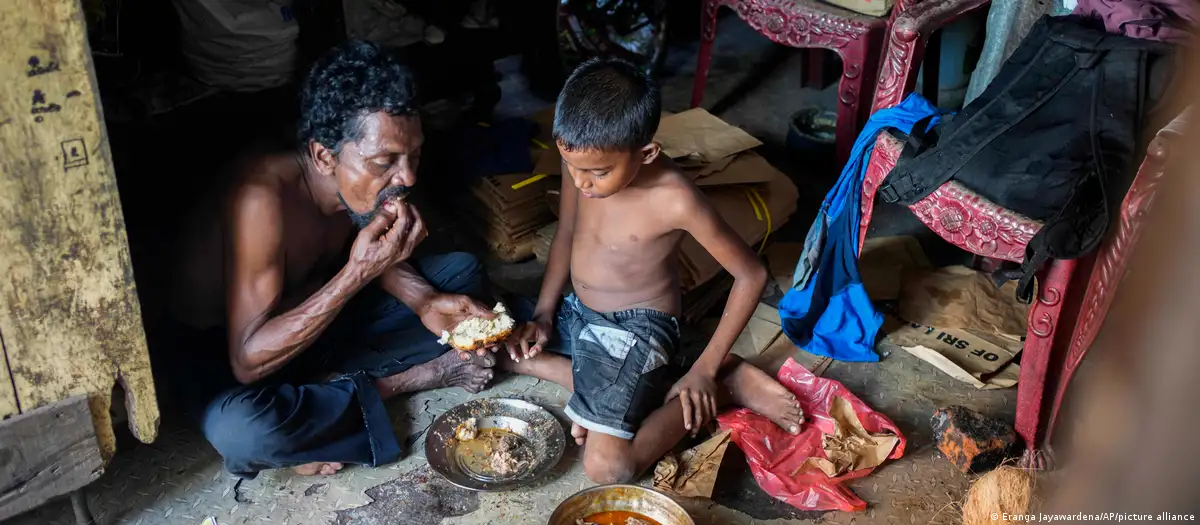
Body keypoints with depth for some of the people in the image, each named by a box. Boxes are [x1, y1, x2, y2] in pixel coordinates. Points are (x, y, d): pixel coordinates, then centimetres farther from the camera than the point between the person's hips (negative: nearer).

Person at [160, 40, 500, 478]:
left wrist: (425, 301, -16)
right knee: (241, 431, -40)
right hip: (218, 350, -6)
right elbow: (248, 362, -36)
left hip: (318, 318, 6)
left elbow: (376, 253, 5)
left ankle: (331, 383, -10)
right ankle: (386, 385, -13)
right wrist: (358, 273, -42)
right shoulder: (262, 198, -36)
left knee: (462, 273, 2)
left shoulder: (362, 183, -16)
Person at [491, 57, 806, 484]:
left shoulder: (675, 200, -28)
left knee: (607, 467, -23)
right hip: (578, 312, 8)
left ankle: (721, 387, -1)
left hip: (634, 330, -8)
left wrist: (705, 370, -16)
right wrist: (543, 313, 1)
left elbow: (752, 274, -17)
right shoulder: (582, 161, -11)